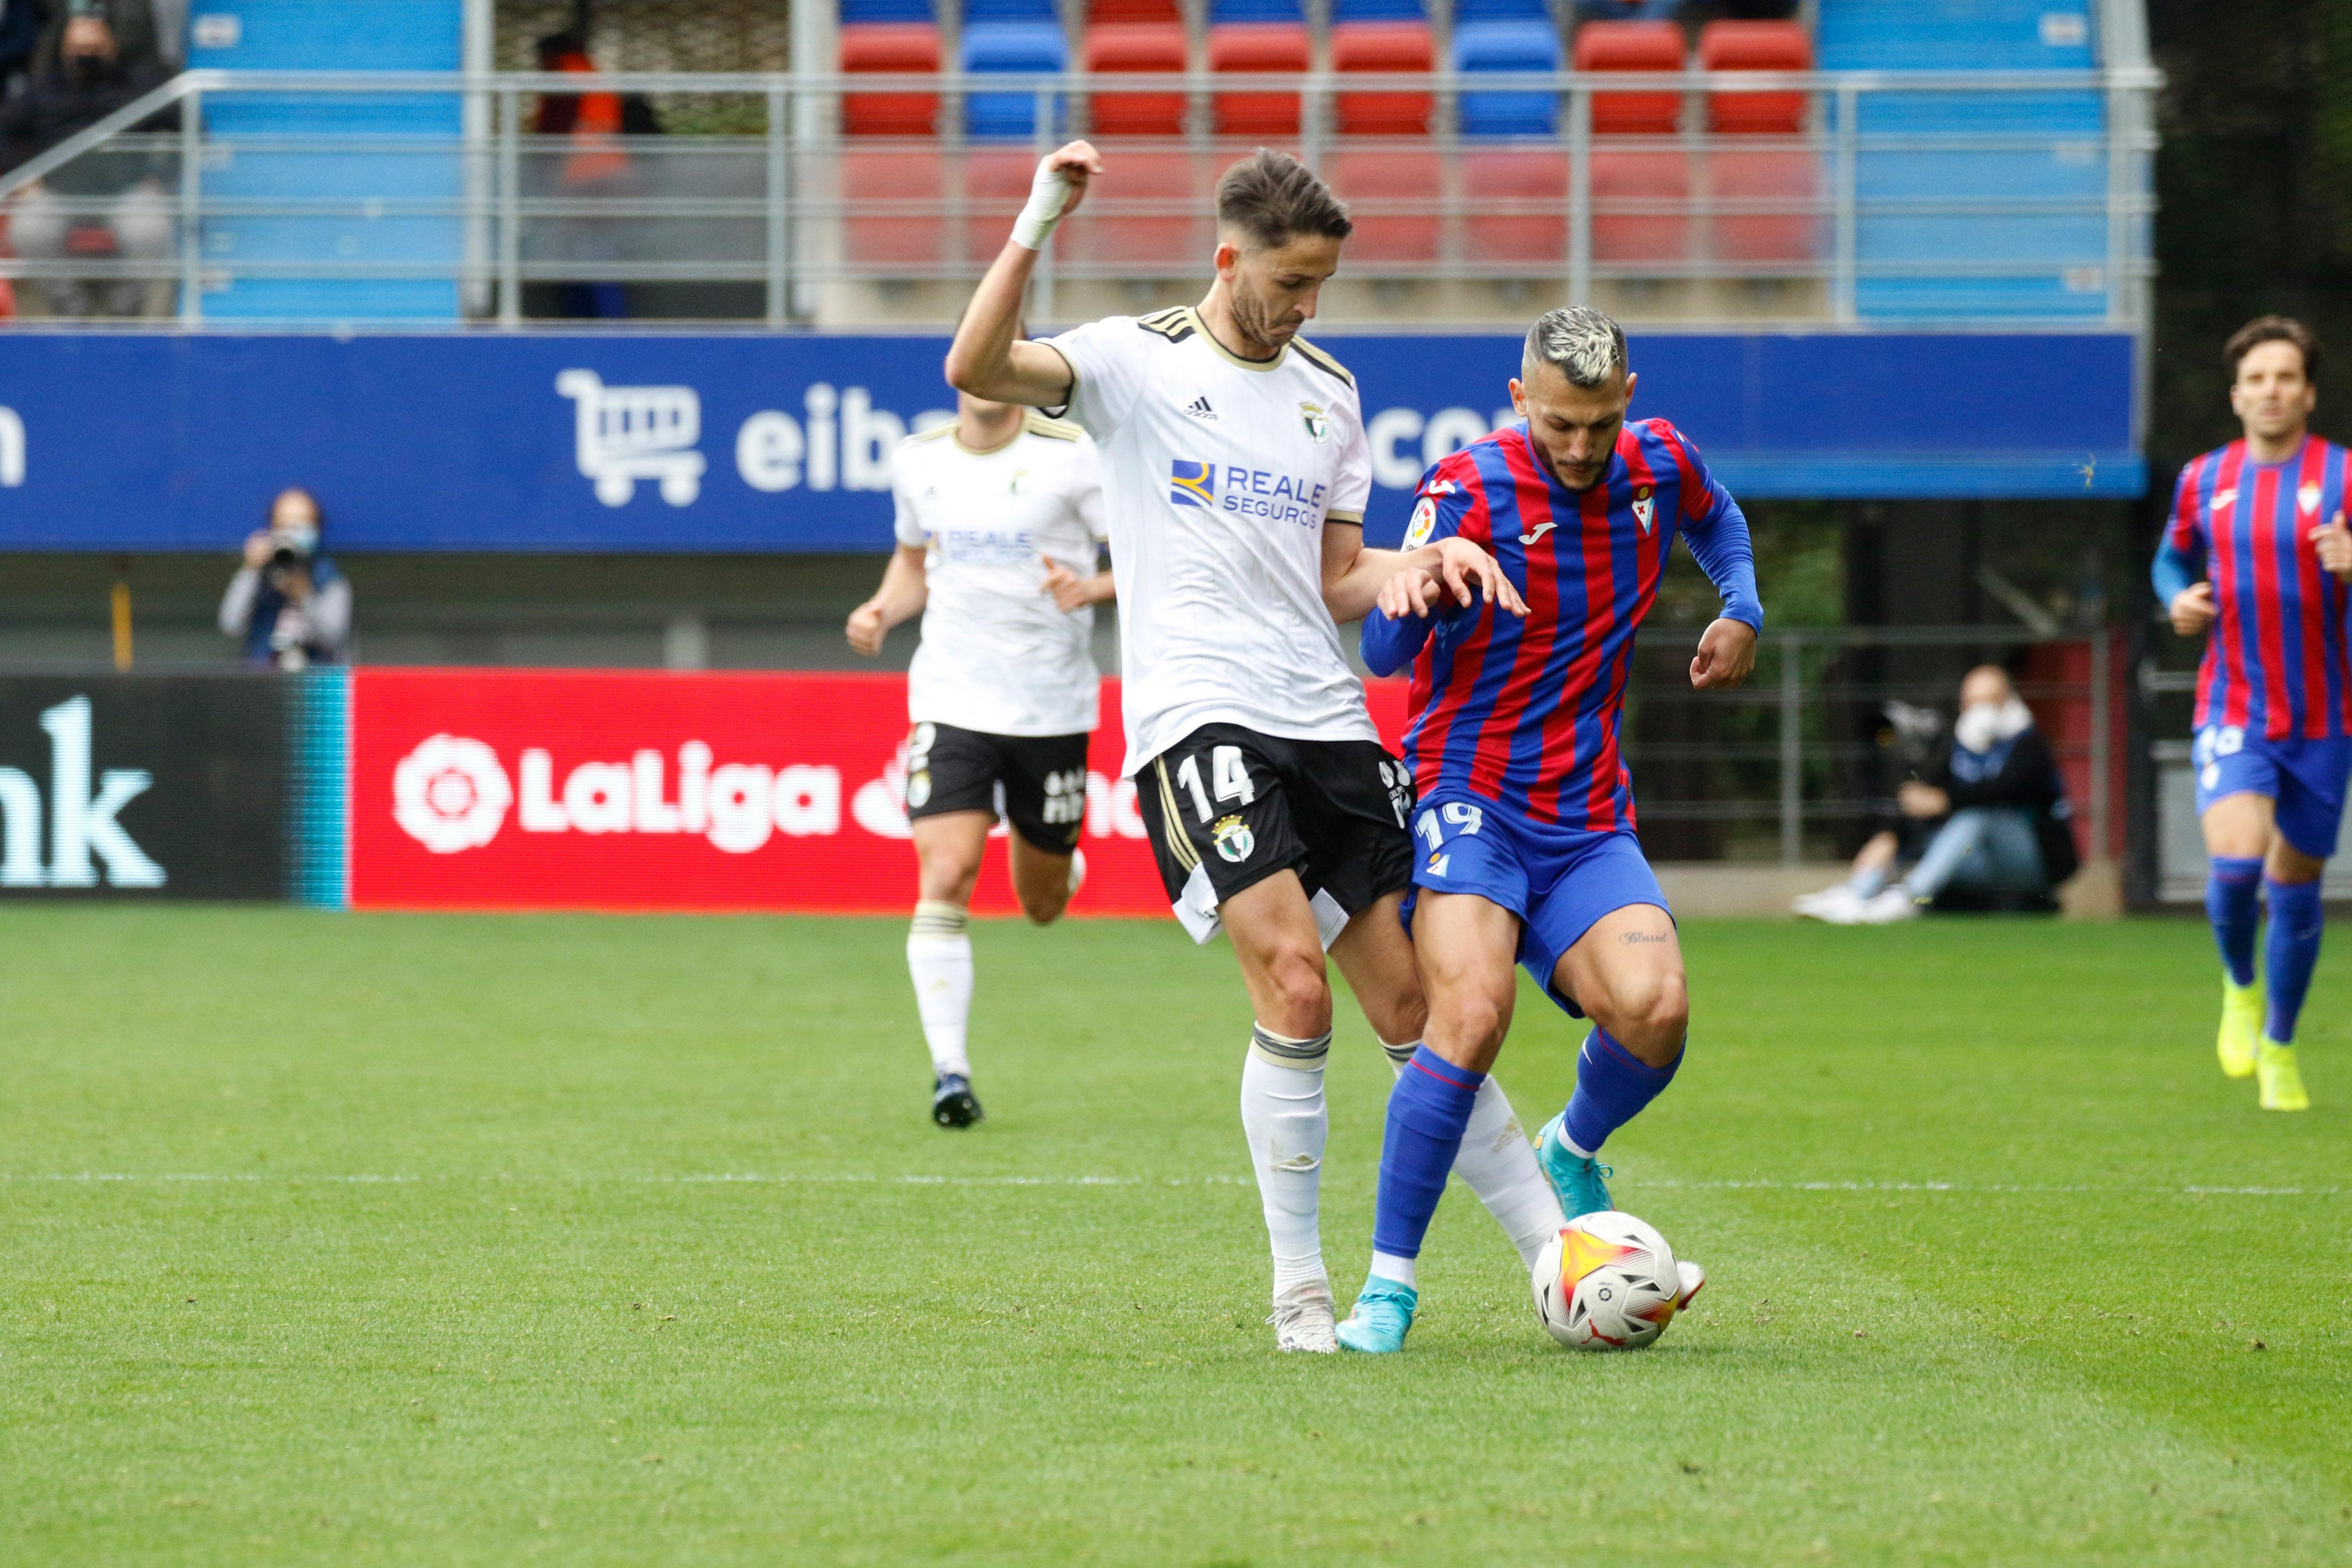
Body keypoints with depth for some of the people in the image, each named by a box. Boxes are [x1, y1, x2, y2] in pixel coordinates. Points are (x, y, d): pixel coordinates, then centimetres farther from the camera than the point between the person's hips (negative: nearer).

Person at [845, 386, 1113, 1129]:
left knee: (1042, 905, 12)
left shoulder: (1072, 455, -8)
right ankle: (949, 1071, -14)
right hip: (951, 699, 1)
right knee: (945, 877, -17)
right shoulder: (919, 460, 4)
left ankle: (1058, 865, 52)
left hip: (1052, 707, -1)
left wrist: (1093, 589, -26)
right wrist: (884, 611, 2)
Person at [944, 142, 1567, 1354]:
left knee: (1413, 1004, 4)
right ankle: (1299, 1289, -9)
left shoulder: (1328, 390, 17)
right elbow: (976, 370, -16)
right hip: (1196, 712, -5)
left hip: (1327, 720, 5)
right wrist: (1035, 230, -25)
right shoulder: (1137, 359, 1)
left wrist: (1432, 559, 0)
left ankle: (1555, 1256, 9)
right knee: (1294, 990, -19)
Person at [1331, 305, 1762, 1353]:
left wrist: (1741, 610, 13)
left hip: (1590, 817, 4)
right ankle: (1388, 1283, -18)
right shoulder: (1467, 489, -11)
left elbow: (1716, 520, 31)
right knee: (1471, 1013, -28)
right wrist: (1406, 599, -40)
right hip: (1470, 798, -4)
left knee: (1653, 1010, -20)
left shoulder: (1658, 465, 5)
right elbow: (1383, 655, -17)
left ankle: (1573, 1151, 16)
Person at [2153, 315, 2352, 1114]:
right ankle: (2240, 988, 10)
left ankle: (2279, 1047, 26)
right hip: (2231, 711, 0)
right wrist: (2178, 600, 0)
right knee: (2235, 860, -21)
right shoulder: (2204, 479, 5)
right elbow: (2173, 558, 22)